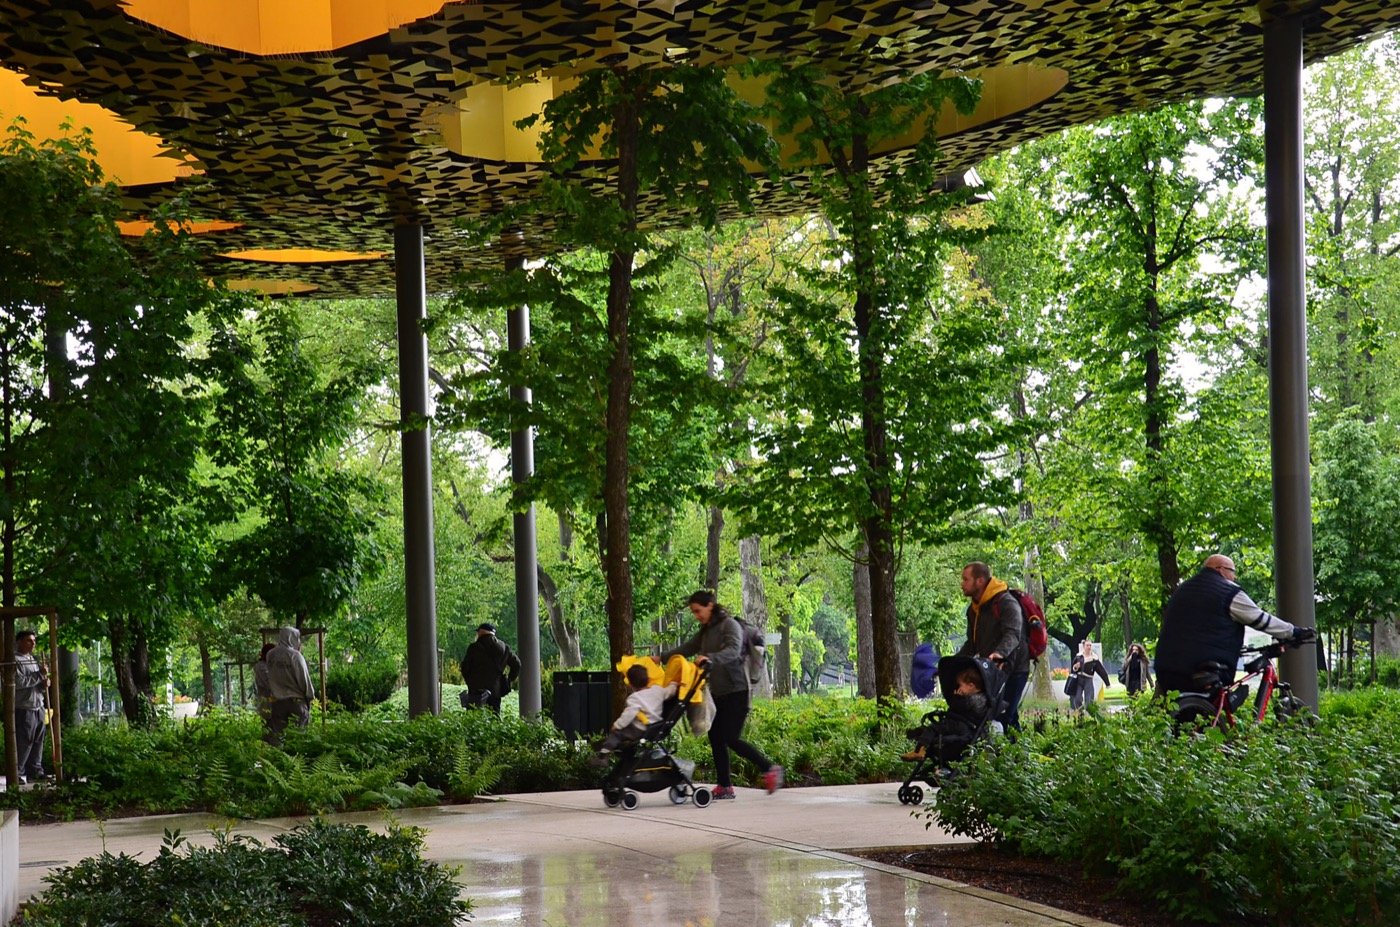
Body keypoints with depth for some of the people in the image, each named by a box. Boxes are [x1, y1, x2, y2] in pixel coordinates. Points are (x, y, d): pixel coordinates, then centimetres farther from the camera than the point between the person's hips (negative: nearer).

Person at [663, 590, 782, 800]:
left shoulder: (730, 625, -10)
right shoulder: (706, 631, 16)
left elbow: (733, 651, -26)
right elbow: (687, 649, 24)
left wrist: (710, 658, -42)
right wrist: (661, 659, 17)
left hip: (735, 690, -9)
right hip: (717, 692, 9)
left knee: (731, 738, -12)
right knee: (716, 738, 4)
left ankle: (770, 769, 1)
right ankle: (724, 786, 8)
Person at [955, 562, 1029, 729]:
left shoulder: (1007, 603, -14)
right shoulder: (974, 609, 15)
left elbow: (1013, 634, -30)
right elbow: (972, 643, 23)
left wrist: (999, 653, -50)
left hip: (1013, 670, -9)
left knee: (1003, 716, -17)